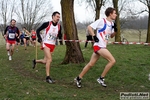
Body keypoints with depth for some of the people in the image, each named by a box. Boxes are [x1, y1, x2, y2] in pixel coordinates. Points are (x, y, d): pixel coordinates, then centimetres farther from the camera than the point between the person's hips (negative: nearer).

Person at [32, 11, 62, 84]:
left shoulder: (59, 26, 1)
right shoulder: (47, 24, -10)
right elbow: (38, 30, -3)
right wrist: (40, 40, -10)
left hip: (53, 45, 5)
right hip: (46, 44, -5)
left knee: (45, 61, 9)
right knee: (49, 59, -19)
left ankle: (35, 61, 41)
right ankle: (48, 77, -10)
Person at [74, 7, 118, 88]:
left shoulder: (111, 24, 13)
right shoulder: (101, 21, -11)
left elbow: (111, 36, 21)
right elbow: (89, 27, -9)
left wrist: (115, 30, 2)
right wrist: (94, 36, -15)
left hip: (102, 47, 8)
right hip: (99, 46, -8)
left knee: (90, 64, 11)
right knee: (112, 61, -14)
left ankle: (78, 78, 22)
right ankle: (101, 78, -3)